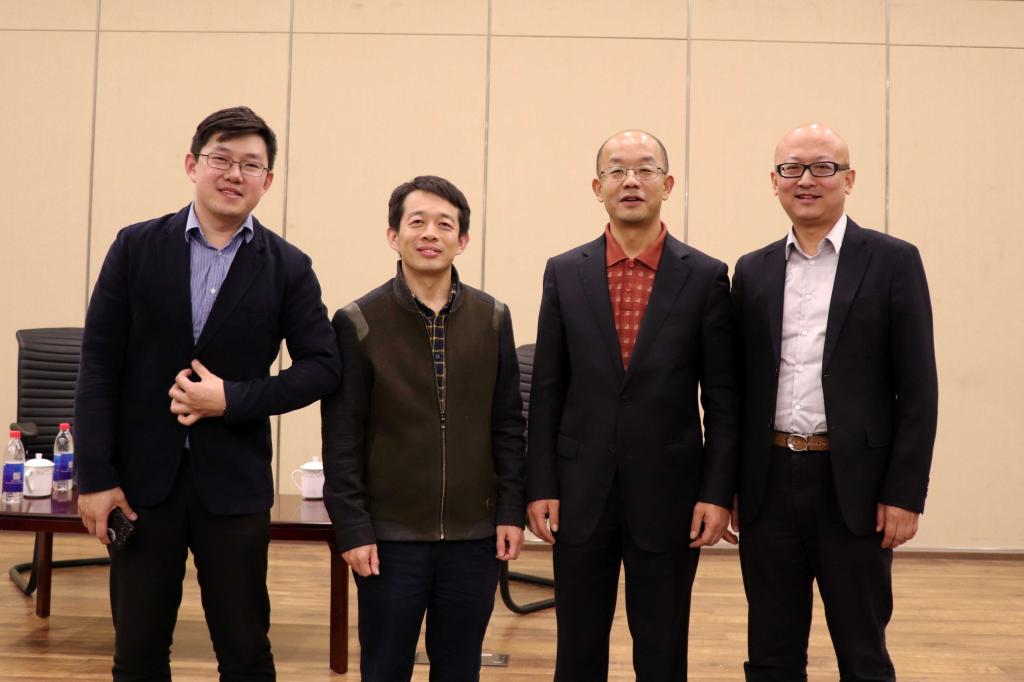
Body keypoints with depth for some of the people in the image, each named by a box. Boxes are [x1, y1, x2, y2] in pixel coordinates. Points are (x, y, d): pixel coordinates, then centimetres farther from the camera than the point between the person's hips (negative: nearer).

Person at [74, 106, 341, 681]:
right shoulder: (137, 247, 0)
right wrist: (95, 477, -6)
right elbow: (99, 364, -1)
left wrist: (232, 399, -14)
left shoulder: (288, 267, 0)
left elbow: (323, 367, -2)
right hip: (142, 477, 1)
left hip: (234, 482, 0)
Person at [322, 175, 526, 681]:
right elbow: (342, 441, -5)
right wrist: (352, 528, -9)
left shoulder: (493, 319, 3)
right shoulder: (358, 323, -5)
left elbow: (507, 426, 6)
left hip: (475, 536, 2)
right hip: (391, 536, -2)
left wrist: (512, 510, 1)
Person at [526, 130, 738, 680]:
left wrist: (718, 493, -6)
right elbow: (547, 392, 4)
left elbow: (723, 398, -1)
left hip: (669, 497, -1)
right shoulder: (564, 273, 3)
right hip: (581, 495, 2)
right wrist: (540, 488, 0)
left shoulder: (705, 277, -1)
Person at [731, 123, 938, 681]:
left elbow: (917, 390, -4)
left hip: (853, 486, -3)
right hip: (769, 485, 3)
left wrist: (905, 495, -9)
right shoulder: (752, 271, 9)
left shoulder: (892, 262, -1)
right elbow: (738, 386, 11)